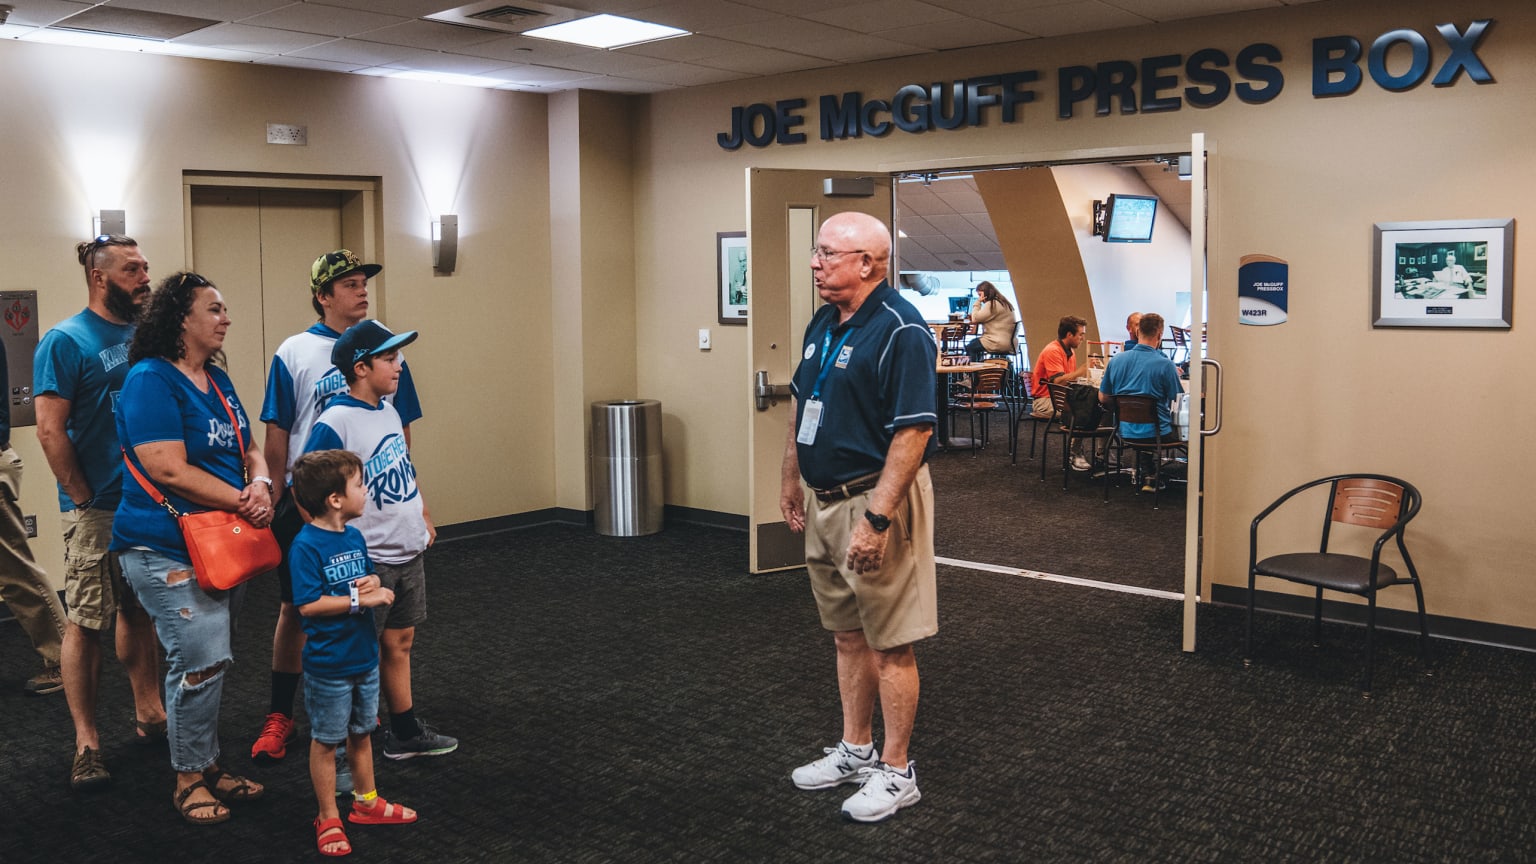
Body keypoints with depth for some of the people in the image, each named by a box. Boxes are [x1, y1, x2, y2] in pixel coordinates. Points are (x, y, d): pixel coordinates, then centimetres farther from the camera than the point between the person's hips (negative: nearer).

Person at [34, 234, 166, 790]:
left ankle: (149, 714, 27)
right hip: (95, 511, -6)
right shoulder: (66, 341, -9)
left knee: (140, 614, 16)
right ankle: (86, 744, 9)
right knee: (85, 624, 1)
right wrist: (84, 499, -13)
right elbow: (50, 430, -13)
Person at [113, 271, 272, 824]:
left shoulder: (217, 382, 13)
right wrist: (242, 501, -17)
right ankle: (189, 779, 6)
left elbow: (249, 450, 17)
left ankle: (208, 765, 27)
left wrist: (261, 484, -6)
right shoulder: (151, 380, -14)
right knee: (202, 661, -11)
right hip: (165, 549, -9)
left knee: (209, 661, 15)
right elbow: (168, 469, -22)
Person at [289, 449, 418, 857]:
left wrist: (372, 583, -9)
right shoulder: (306, 545, -21)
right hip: (328, 665, -7)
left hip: (364, 656, 7)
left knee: (361, 732, 21)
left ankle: (367, 803, 37)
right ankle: (328, 819, 22)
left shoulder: (355, 537, 1)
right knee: (326, 740, 9)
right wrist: (359, 600, -25)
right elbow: (308, 605, -25)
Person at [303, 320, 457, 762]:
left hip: (409, 553, 8)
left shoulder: (388, 410, 6)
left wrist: (423, 518, 20)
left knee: (401, 641, 18)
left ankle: (405, 732, 30)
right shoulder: (334, 424, -19)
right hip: (367, 562, -8)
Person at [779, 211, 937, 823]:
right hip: (824, 502, 9)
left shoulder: (901, 332, -18)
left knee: (889, 645, 2)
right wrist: (791, 480, 20)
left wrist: (877, 519, -26)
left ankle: (896, 772, 15)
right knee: (846, 635, 18)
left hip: (875, 500, -9)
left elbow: (914, 432, -24)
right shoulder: (822, 324, 10)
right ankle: (855, 751, 32)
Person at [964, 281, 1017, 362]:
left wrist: (978, 302, -3)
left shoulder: (992, 304, -14)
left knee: (969, 348, -2)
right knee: (973, 342, 23)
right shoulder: (1002, 302, 17)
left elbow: (975, 318, -12)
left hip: (1000, 343, -10)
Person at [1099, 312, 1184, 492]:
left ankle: (1146, 476, 28)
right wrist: (1174, 375, 13)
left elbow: (1103, 399, 7)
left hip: (1124, 432, 5)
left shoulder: (1116, 360, -3)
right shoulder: (1165, 365, -16)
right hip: (1156, 433, -5)